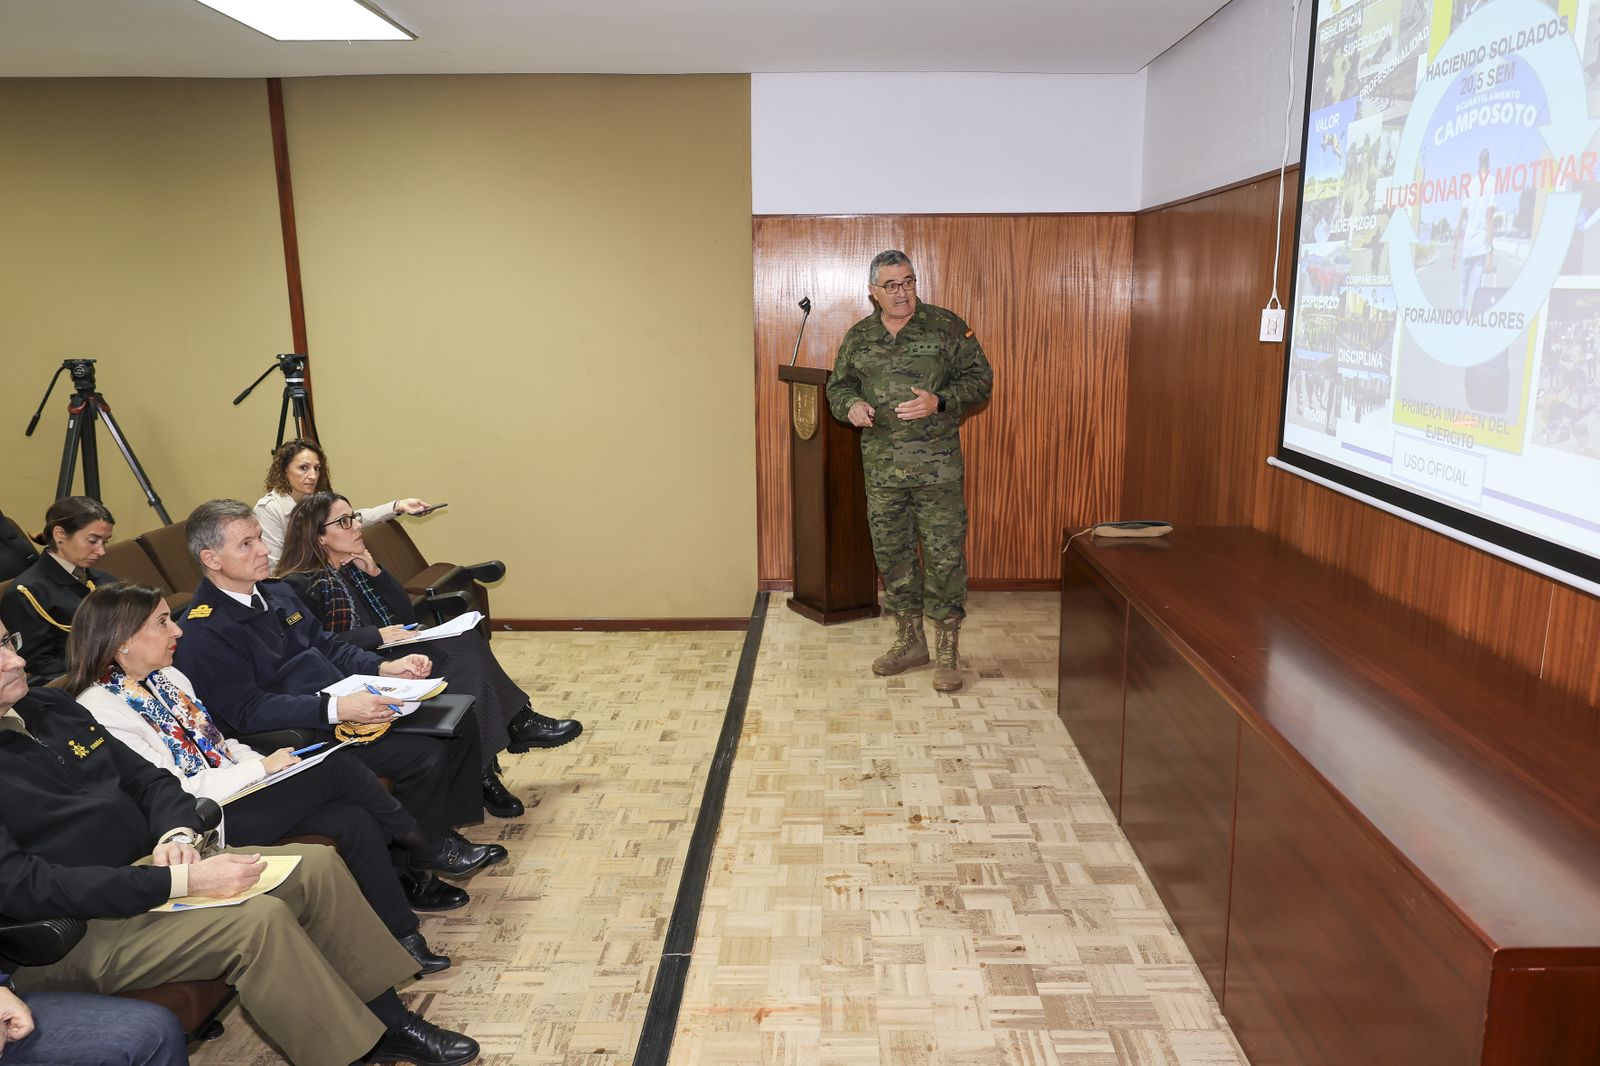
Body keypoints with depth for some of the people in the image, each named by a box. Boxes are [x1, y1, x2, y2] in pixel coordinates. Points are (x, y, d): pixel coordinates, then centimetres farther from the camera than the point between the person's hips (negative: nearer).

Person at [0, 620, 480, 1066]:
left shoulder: (48, 706, 8)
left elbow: (147, 780, 12)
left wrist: (175, 835, -10)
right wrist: (182, 881, -27)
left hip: (143, 868, 8)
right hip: (72, 931, -8)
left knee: (317, 865, -5)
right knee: (258, 918, -28)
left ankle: (386, 1018, 3)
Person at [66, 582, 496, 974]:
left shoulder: (168, 677, 12)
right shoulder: (101, 709, -15)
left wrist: (259, 761, 0)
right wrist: (261, 769, -16)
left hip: (236, 793, 8)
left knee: (352, 820, -16)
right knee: (339, 769, -20)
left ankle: (405, 937, -6)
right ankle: (423, 849, 2)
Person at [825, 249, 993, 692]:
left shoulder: (948, 327, -1)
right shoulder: (858, 337, 9)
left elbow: (979, 378, 0)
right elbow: (838, 386, 18)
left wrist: (939, 401, -17)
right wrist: (851, 406, -5)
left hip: (937, 463, -4)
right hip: (881, 465, 4)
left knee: (944, 553, -3)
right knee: (891, 553, 11)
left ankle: (948, 650, 9)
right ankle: (909, 639, 26)